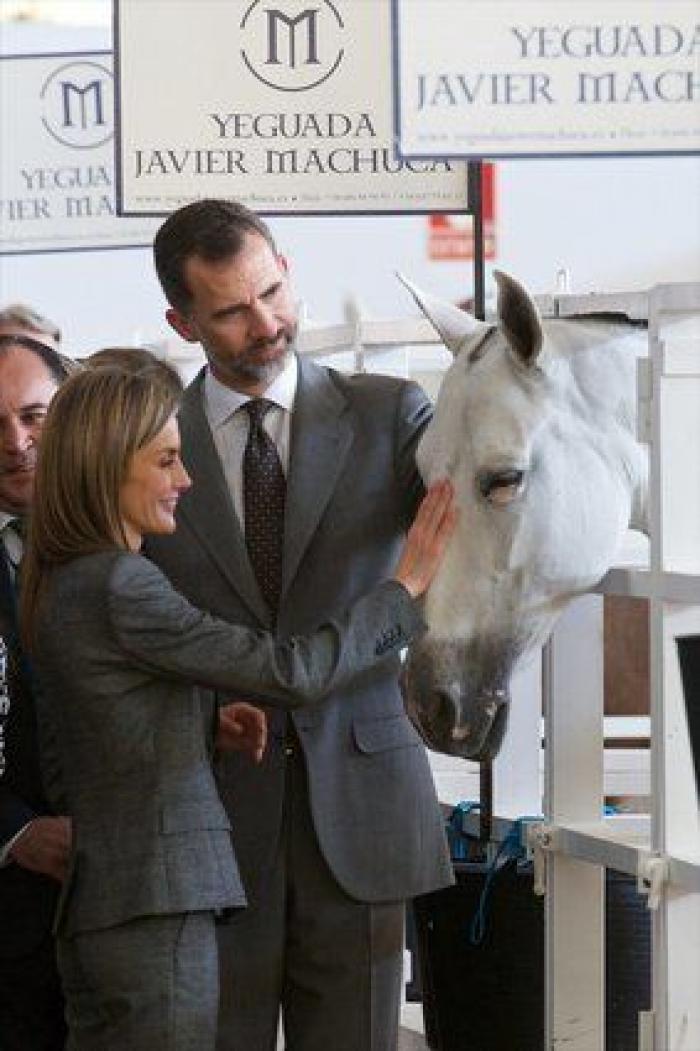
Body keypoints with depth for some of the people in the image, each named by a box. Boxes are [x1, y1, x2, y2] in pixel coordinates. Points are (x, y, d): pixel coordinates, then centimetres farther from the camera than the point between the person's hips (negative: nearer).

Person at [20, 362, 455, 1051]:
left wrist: (203, 724, 11)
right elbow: (294, 673, -17)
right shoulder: (118, 585, -17)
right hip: (157, 904, -10)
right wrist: (405, 586, -6)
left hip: (93, 905, 10)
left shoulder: (58, 584, 13)